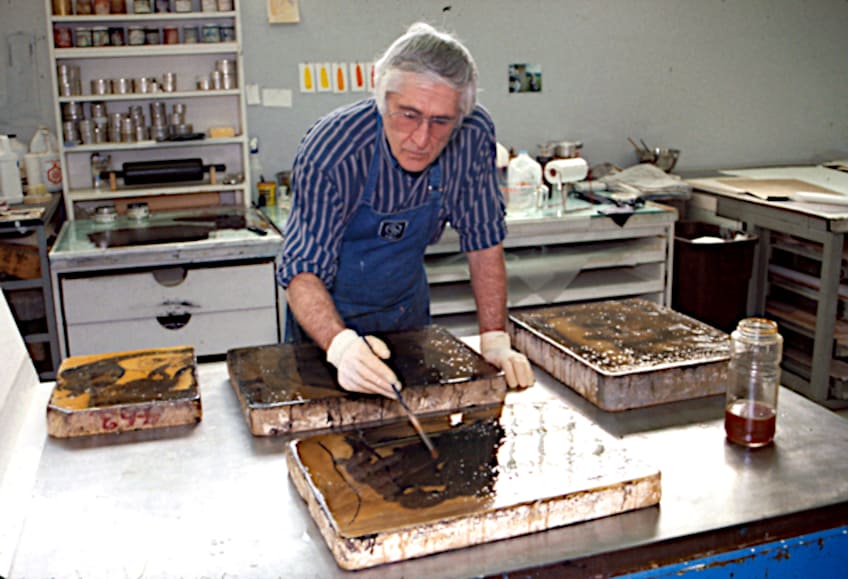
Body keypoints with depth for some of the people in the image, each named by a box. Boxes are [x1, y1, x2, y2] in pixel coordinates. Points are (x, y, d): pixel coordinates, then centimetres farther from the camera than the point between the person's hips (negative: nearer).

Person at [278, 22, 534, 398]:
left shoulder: (473, 135, -21)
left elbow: (483, 240, -13)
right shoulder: (330, 152, -31)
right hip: (329, 318, -3)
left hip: (407, 307, 3)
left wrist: (495, 340, -18)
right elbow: (303, 270, -31)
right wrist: (341, 344, -50)